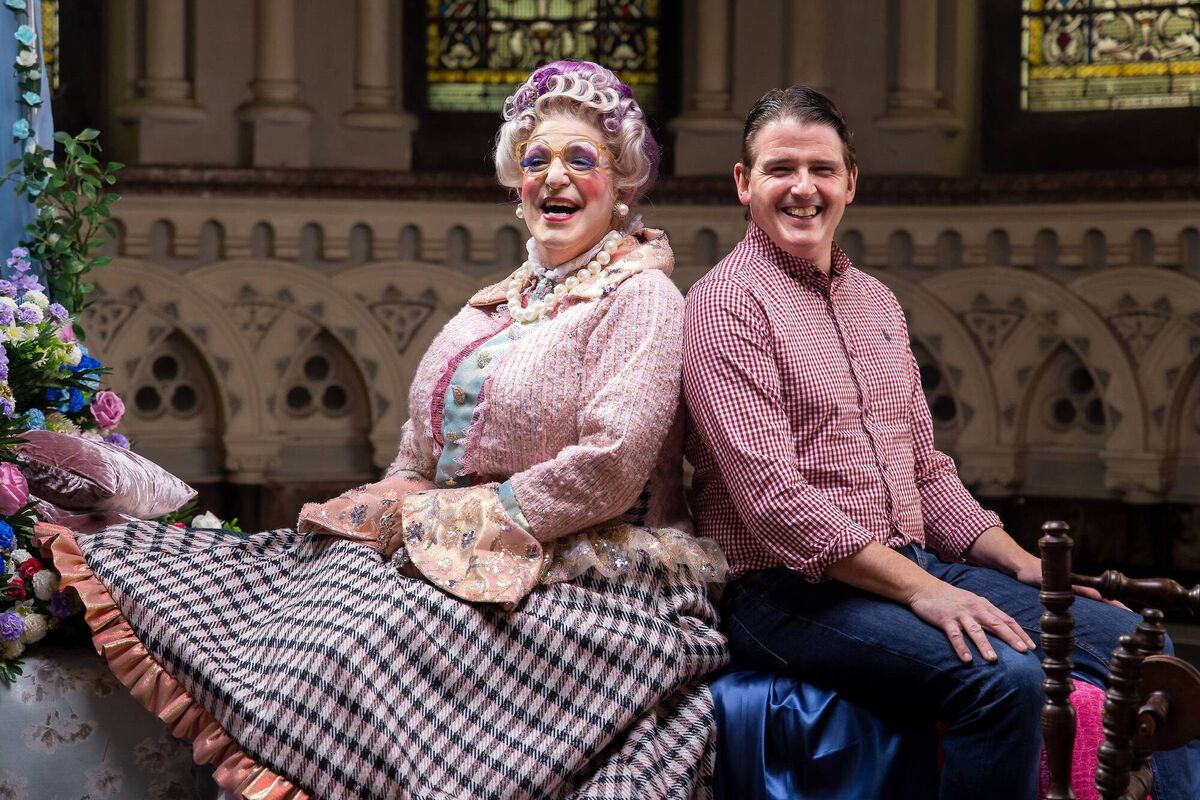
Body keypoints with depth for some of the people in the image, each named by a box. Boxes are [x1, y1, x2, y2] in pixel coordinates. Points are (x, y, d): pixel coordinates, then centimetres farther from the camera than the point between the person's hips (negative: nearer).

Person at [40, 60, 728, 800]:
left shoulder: (641, 297, -4)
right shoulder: (494, 306, 19)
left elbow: (609, 466, -16)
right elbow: (420, 462, 21)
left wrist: (450, 520, -13)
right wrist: (386, 515, 0)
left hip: (584, 586, -8)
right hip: (457, 560, 8)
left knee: (354, 648, -27)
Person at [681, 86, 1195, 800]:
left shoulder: (876, 301, 19)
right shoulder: (729, 301, -7)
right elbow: (771, 494, -17)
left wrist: (1020, 564, 5)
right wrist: (919, 589, -21)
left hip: (914, 570, 8)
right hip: (791, 592, -8)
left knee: (1126, 638, -8)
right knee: (1005, 674, -30)